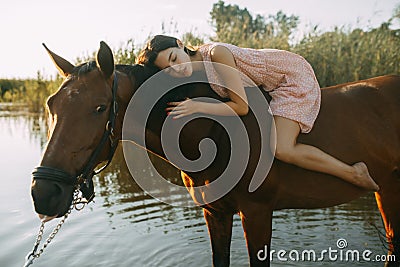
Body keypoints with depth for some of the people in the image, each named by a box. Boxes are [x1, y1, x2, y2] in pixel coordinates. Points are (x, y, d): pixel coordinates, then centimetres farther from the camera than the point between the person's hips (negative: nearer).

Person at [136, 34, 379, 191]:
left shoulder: (217, 53, -29)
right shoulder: (192, 76, -6)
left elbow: (242, 106, -27)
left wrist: (198, 107, -31)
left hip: (293, 76, -9)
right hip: (271, 88, 9)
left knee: (283, 150, -22)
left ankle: (354, 174, -5)